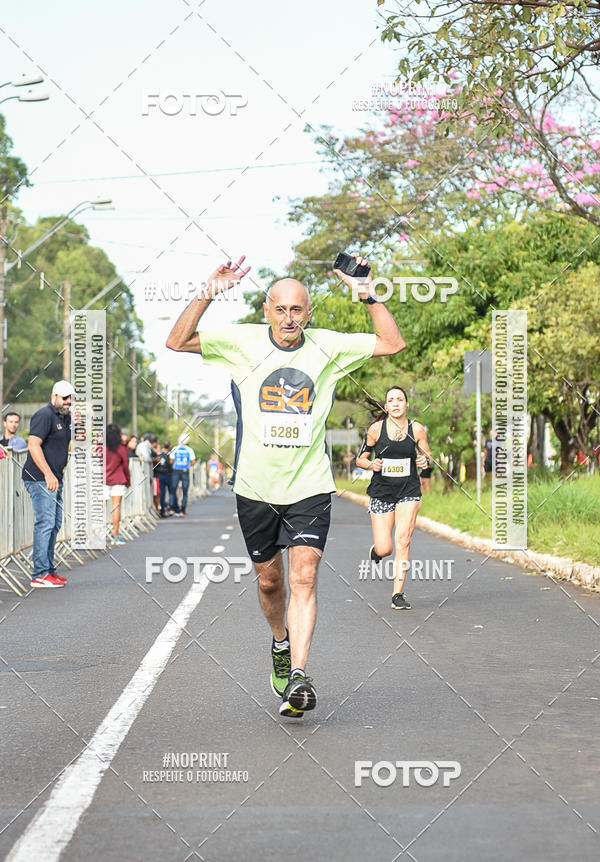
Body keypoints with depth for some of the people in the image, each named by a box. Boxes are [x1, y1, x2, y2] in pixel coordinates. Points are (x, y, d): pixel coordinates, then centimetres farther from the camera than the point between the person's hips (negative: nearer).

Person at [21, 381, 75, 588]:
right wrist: (48, 474, -27)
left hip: (55, 479, 10)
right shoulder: (44, 415, -13)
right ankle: (40, 575, -11)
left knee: (55, 524, 12)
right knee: (45, 523, -12)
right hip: (40, 479, -10)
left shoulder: (66, 418, 15)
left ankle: (48, 569, 20)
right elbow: (33, 445, -22)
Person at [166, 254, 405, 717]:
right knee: (270, 580, 13)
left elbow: (393, 343, 5)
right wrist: (208, 294, -16)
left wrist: (367, 295, -7)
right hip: (256, 487, 1)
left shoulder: (327, 347, 2)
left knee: (304, 578, -14)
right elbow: (178, 341, -5)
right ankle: (282, 643, 42)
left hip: (310, 487, -1)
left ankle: (298, 677, -21)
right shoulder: (243, 341, -1)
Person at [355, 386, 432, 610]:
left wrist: (426, 460, -13)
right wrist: (371, 464, -17)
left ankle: (398, 594, -4)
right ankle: (377, 547, 35)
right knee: (384, 550, -4)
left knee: (403, 541, -12)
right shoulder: (376, 429, -4)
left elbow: (428, 455, 11)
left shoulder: (416, 429, -1)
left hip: (409, 491, 0)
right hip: (381, 491, 0)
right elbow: (360, 458, 4)